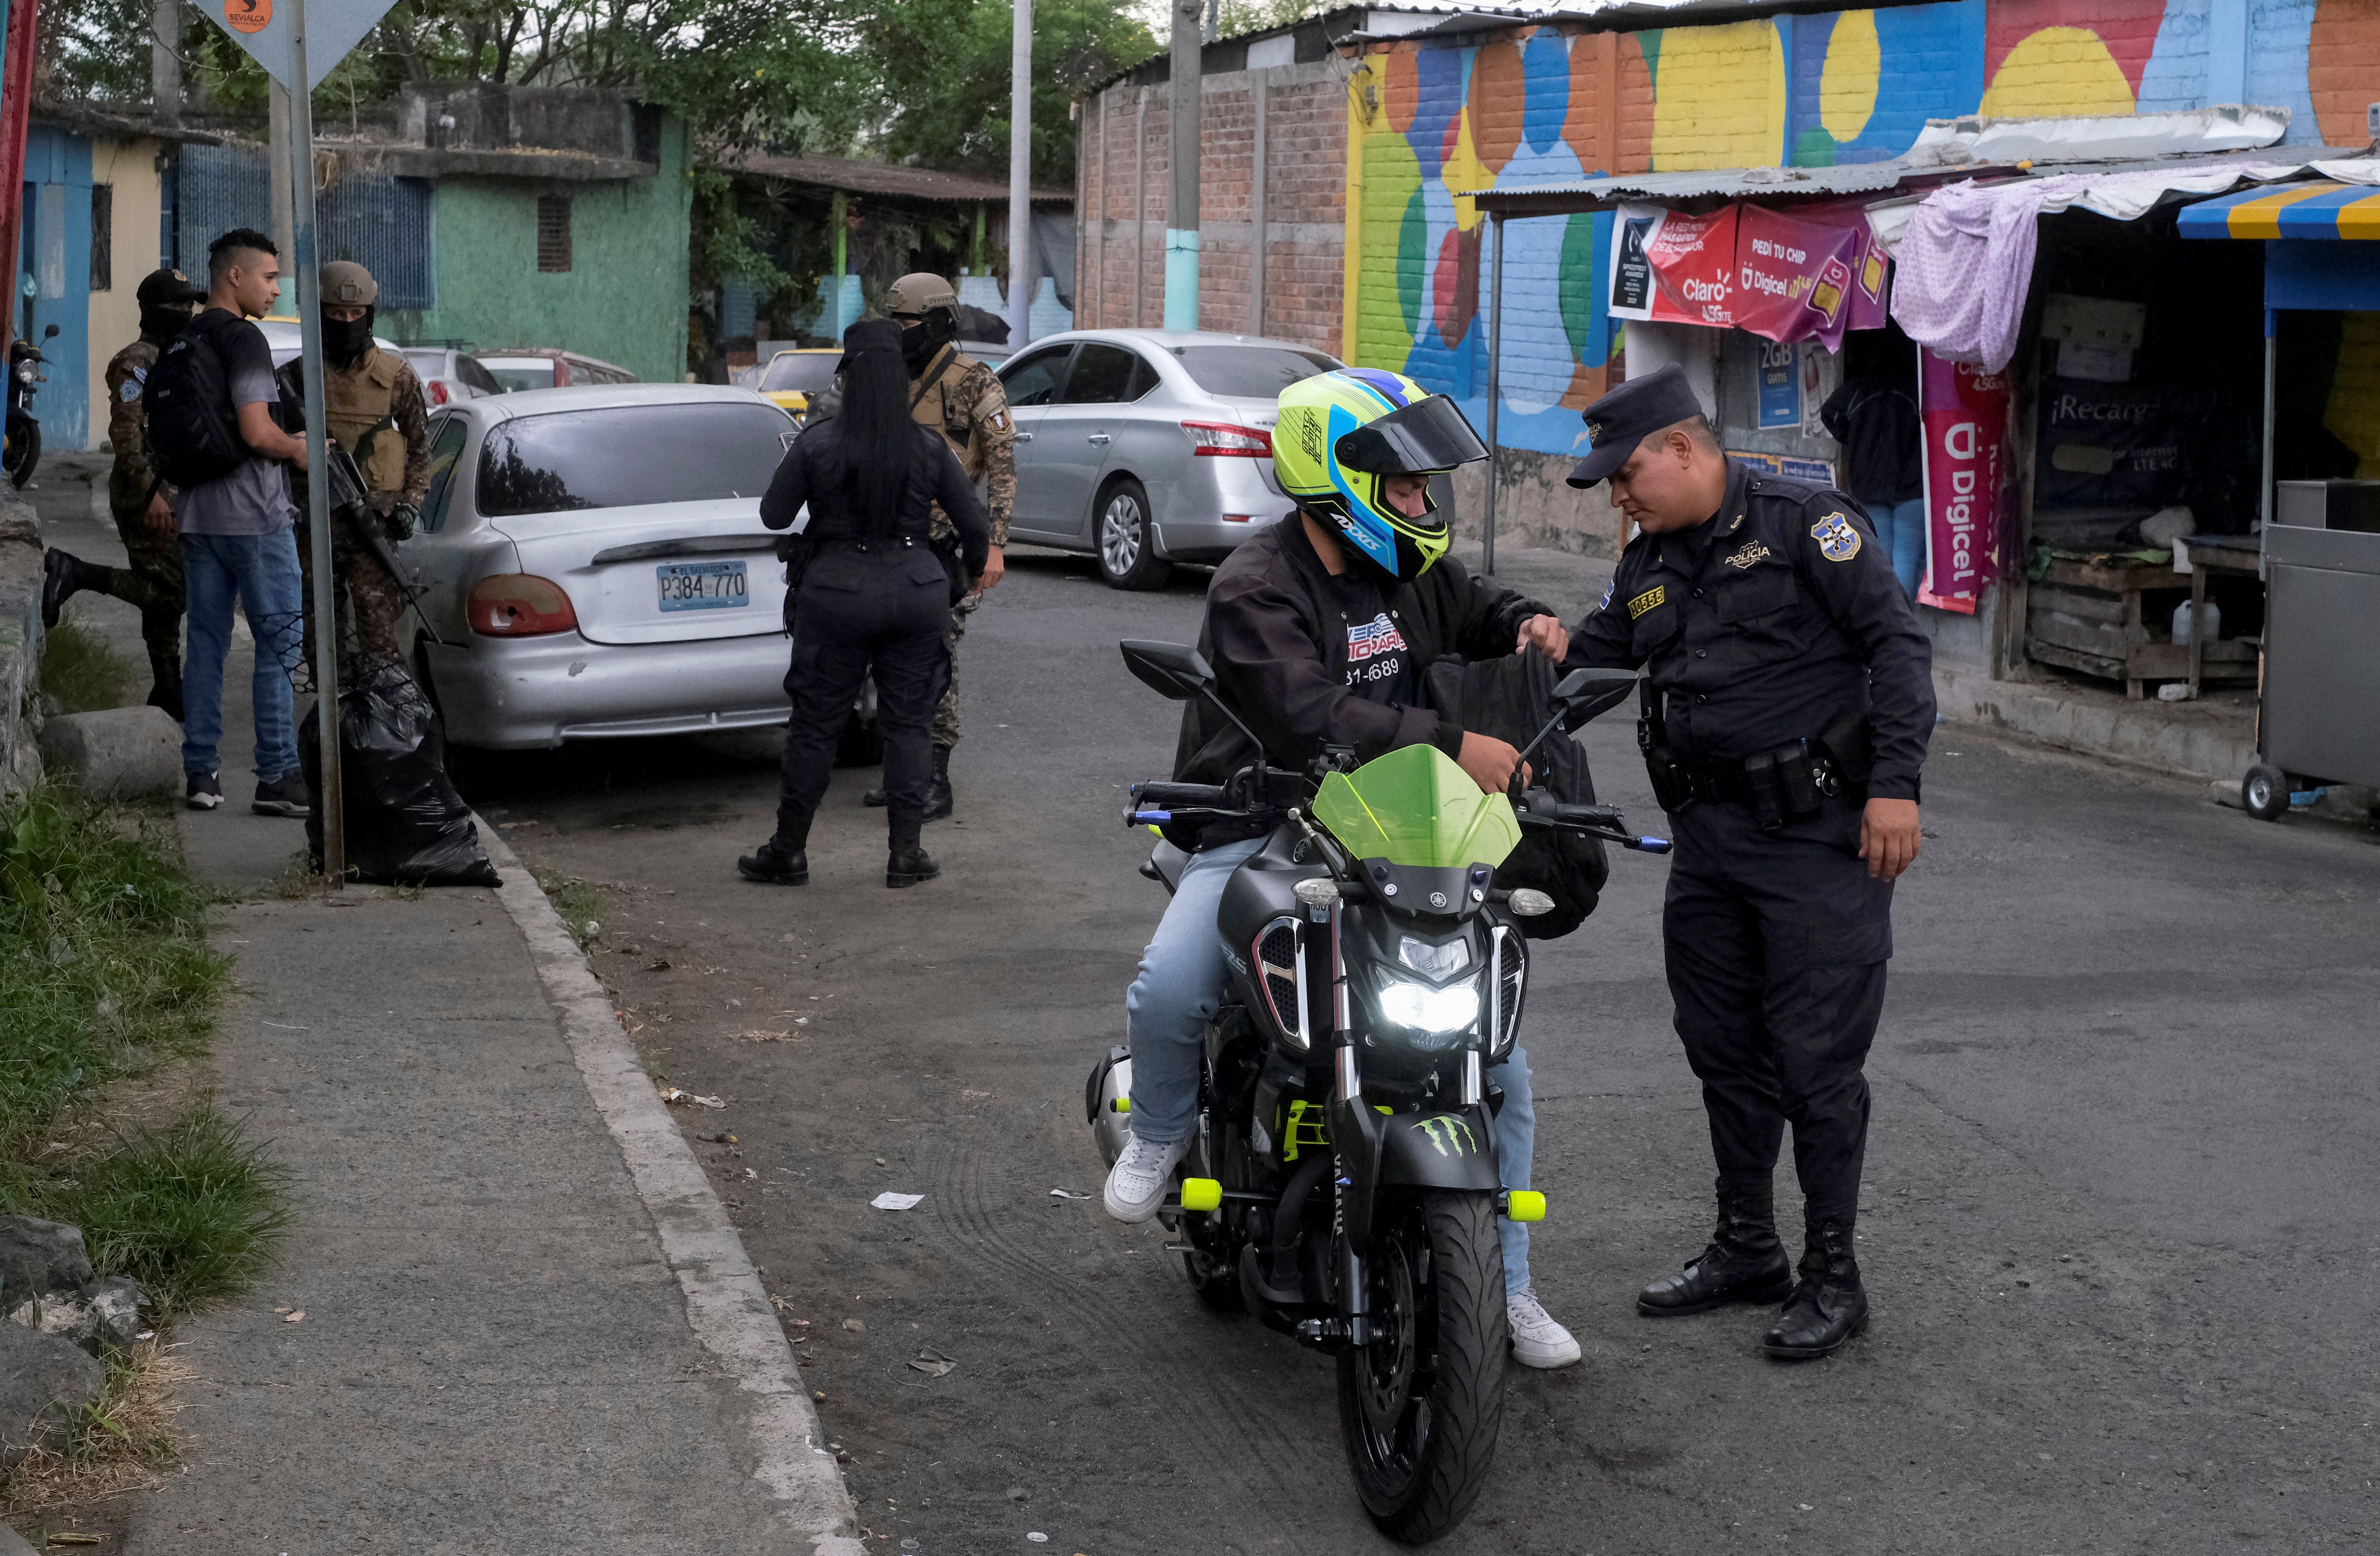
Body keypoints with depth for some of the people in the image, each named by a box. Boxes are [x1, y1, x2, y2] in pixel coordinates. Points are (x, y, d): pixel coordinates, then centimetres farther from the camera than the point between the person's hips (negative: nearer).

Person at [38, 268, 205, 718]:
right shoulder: (136, 363, -11)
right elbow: (126, 433, -21)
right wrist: (151, 493, -27)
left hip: (171, 496, 9)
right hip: (145, 496, -9)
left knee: (164, 595, 11)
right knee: (171, 590, -14)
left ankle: (168, 694, 15)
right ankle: (74, 572, -8)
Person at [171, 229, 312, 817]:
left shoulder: (182, 343, 14)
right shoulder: (242, 338, -12)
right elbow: (256, 432, -20)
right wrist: (299, 450, -4)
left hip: (197, 514, 8)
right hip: (254, 516, -8)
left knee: (206, 641, 11)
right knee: (280, 642, -3)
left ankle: (200, 770, 12)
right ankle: (277, 776, -4)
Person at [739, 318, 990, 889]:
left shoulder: (817, 444, -8)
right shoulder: (930, 449, -2)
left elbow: (774, 516, 1)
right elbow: (975, 526, 3)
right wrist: (975, 569, 23)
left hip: (838, 592, -1)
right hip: (917, 589, 1)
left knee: (815, 726, 8)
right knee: (909, 723, 10)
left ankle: (789, 852, 16)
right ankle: (907, 853, 10)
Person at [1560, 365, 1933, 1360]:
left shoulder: (1804, 523, -9)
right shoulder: (1646, 568, 14)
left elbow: (1895, 642, -12)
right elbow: (1583, 666, 17)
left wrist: (1895, 784, -19)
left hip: (1820, 832, -7)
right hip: (1708, 835, 8)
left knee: (1817, 1060, -4)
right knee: (1724, 1051, 14)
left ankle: (1833, 1275, 8)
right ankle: (1745, 1247, 28)